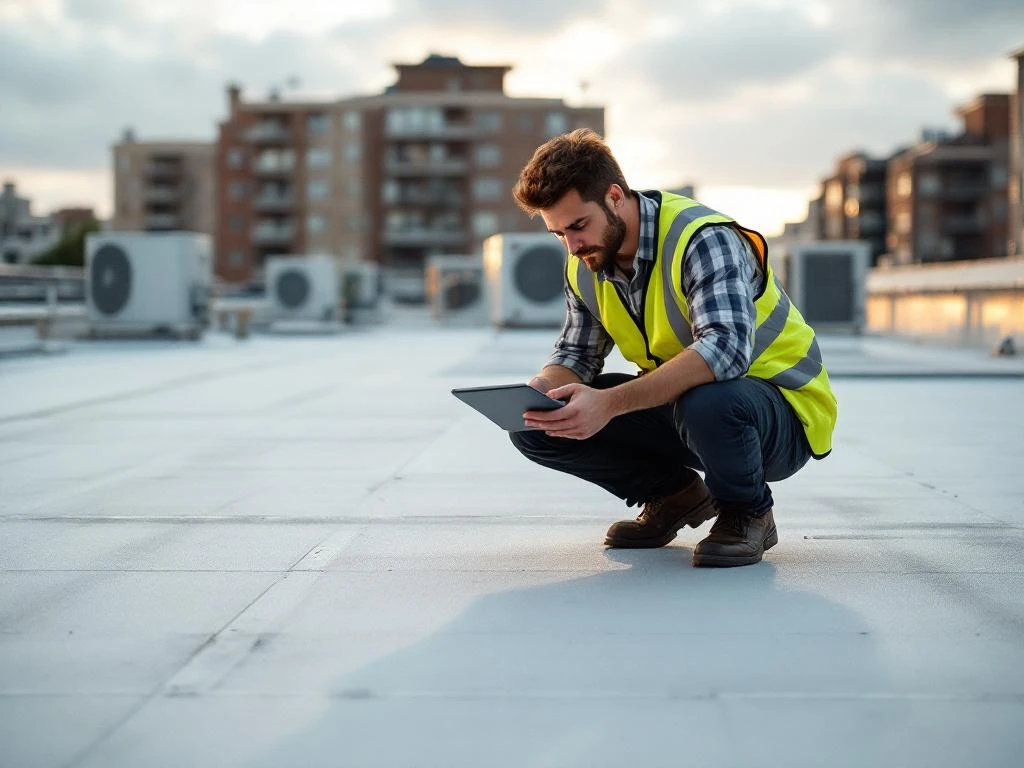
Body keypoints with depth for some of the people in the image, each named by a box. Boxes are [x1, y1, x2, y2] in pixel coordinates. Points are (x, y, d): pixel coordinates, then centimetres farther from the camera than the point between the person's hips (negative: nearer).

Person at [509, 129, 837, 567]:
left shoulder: (702, 238, -25)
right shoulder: (584, 266, -1)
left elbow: (726, 349, -40)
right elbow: (577, 355, 6)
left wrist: (609, 404, -48)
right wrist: (537, 391, -20)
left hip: (781, 409, -7)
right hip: (674, 403, 7)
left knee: (705, 402, -43)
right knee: (536, 427, -10)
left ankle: (748, 514, -9)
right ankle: (673, 495, 10)